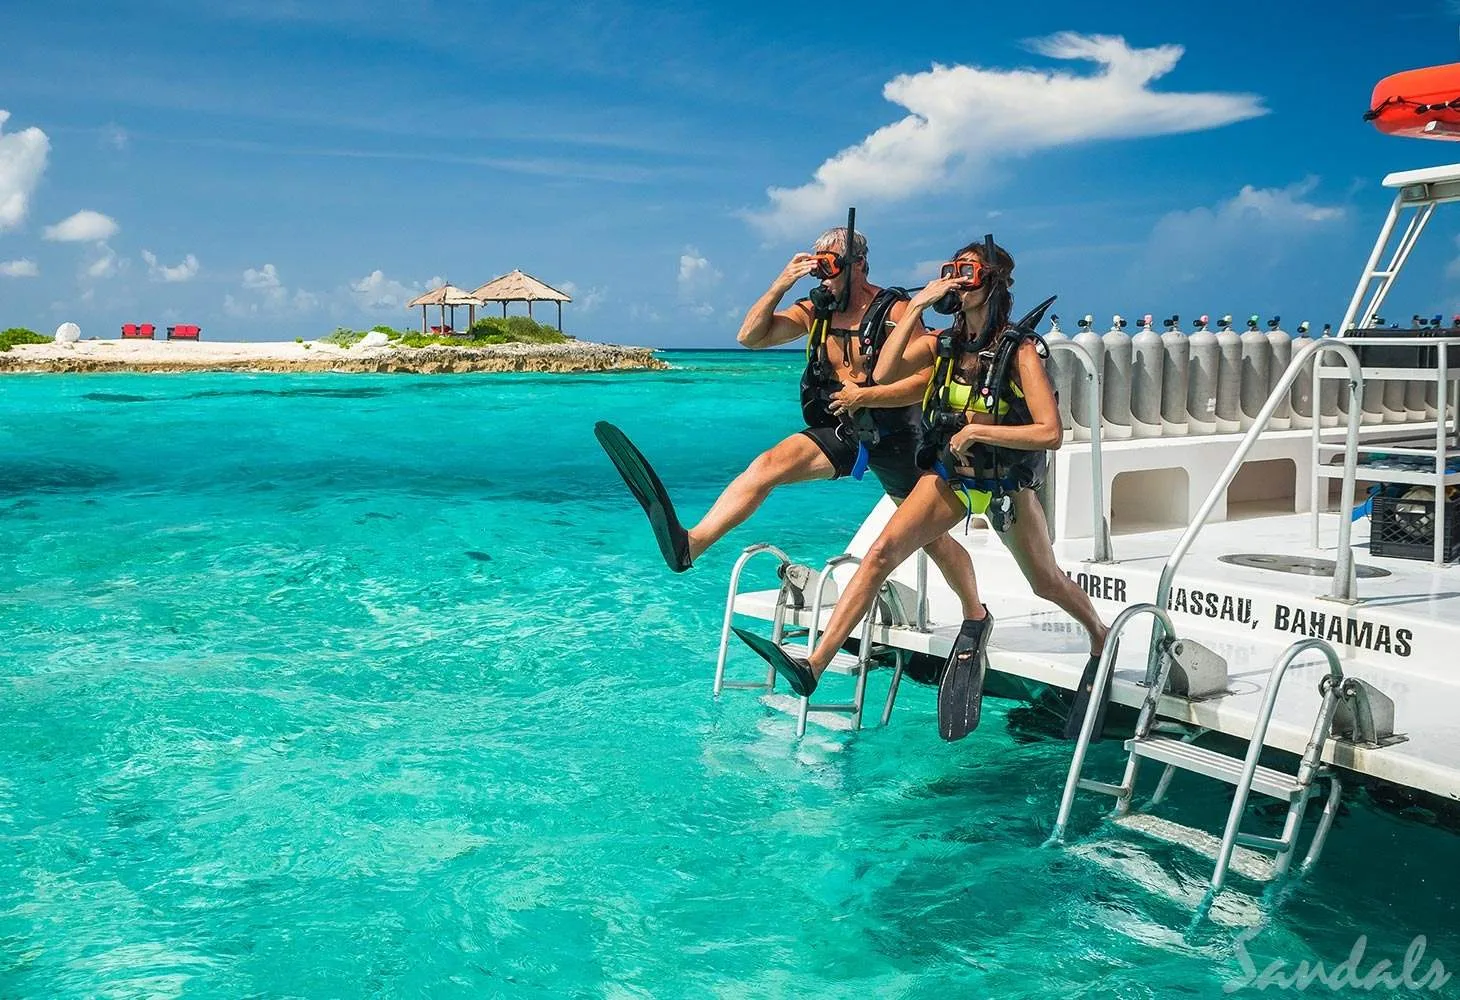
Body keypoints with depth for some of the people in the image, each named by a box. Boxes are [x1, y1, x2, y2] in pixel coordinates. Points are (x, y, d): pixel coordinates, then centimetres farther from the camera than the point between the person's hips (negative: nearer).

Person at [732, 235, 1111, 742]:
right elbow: (882, 372, -18)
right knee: (882, 551, -17)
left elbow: (1050, 433, -25)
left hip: (1006, 485, -3)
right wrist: (916, 305, -19)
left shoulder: (1020, 351, -18)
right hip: (949, 476, 4)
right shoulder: (944, 344, -3)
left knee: (1046, 582, 17)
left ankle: (1100, 635, 50)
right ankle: (814, 666, -24)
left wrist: (976, 431, -26)